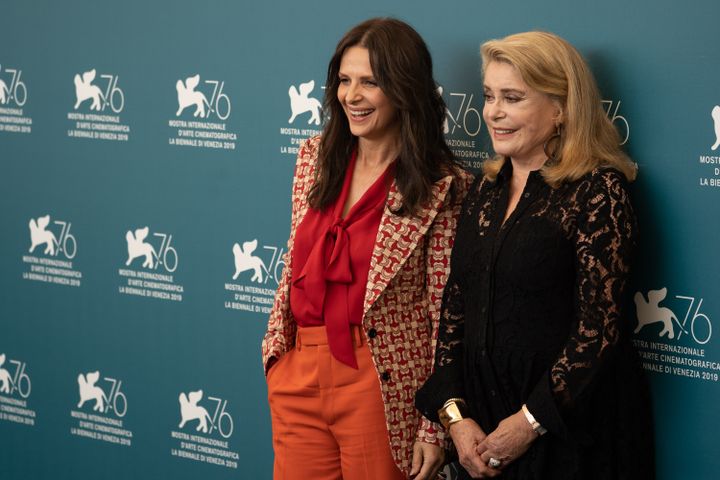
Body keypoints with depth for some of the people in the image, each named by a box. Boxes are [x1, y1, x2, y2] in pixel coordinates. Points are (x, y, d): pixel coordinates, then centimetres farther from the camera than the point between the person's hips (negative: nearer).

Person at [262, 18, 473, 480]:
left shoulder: (442, 187, -10)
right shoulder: (315, 157, 6)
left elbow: (446, 311, -10)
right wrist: (277, 348, 10)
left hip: (381, 385, -5)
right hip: (297, 375, 5)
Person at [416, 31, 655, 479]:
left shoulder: (597, 190, -12)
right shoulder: (486, 189, 9)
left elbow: (600, 323, -16)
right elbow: (455, 305, 7)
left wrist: (530, 422, -15)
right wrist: (455, 413, -3)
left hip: (573, 424, -6)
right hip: (484, 418, 6)